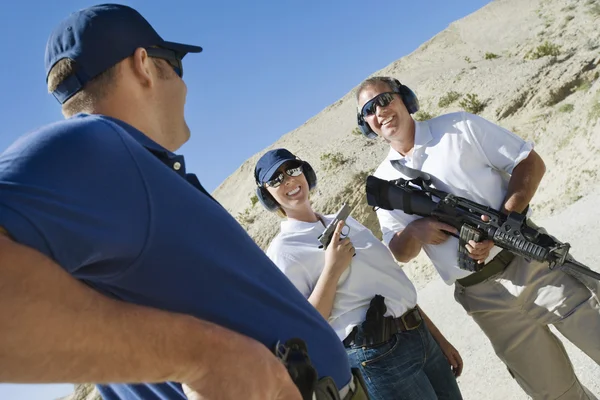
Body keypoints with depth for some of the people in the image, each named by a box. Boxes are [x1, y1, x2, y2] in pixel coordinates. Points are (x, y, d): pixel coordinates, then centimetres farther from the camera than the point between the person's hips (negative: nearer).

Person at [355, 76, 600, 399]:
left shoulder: (460, 127, -1)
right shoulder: (383, 182, 4)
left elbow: (531, 163, -2)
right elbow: (400, 252, 6)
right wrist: (414, 231, -18)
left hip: (533, 264, -1)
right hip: (485, 299, 2)